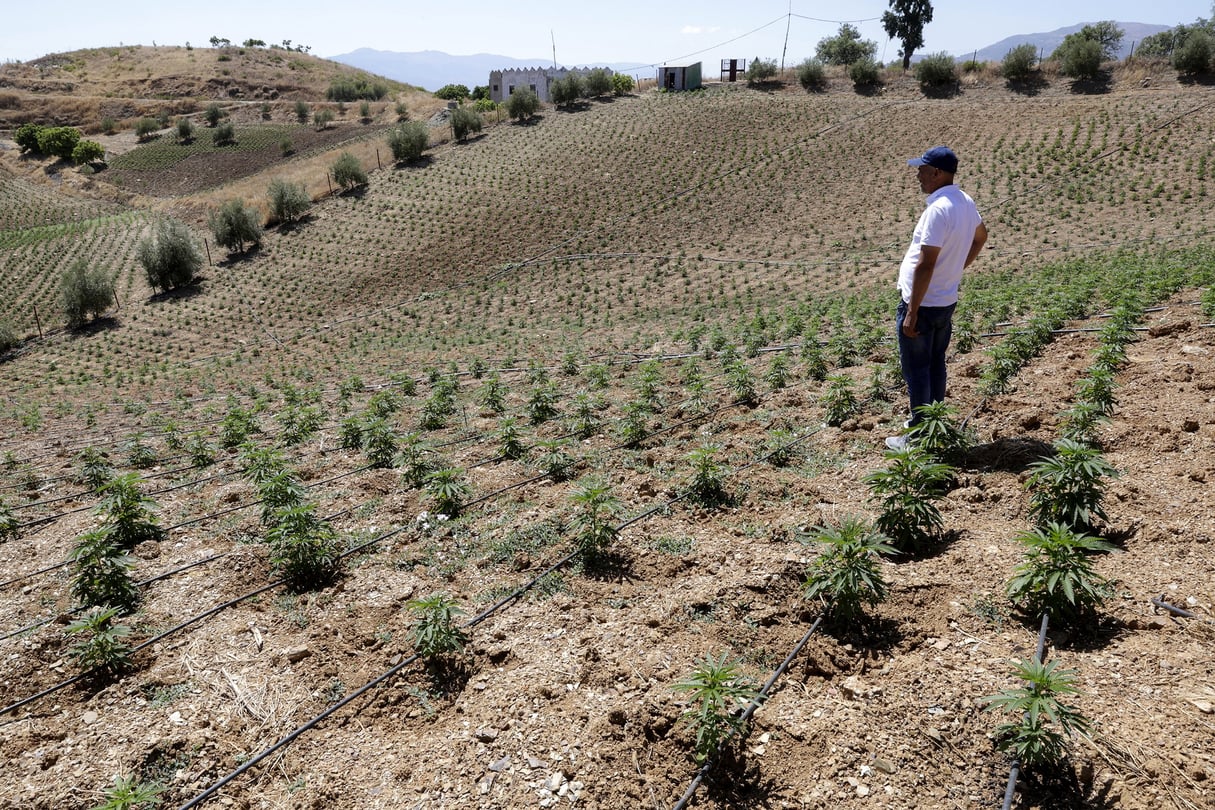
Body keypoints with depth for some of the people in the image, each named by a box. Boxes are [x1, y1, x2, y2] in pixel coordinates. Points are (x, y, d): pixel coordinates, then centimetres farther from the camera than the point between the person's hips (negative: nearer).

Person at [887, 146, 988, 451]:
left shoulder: (938, 209, -23)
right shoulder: (965, 202, 6)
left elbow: (925, 265, -25)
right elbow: (981, 237, 25)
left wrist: (912, 312, -22)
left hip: (923, 303, -9)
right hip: (947, 300, 9)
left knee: (916, 370, 2)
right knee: (935, 364, 19)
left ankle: (919, 435, 10)